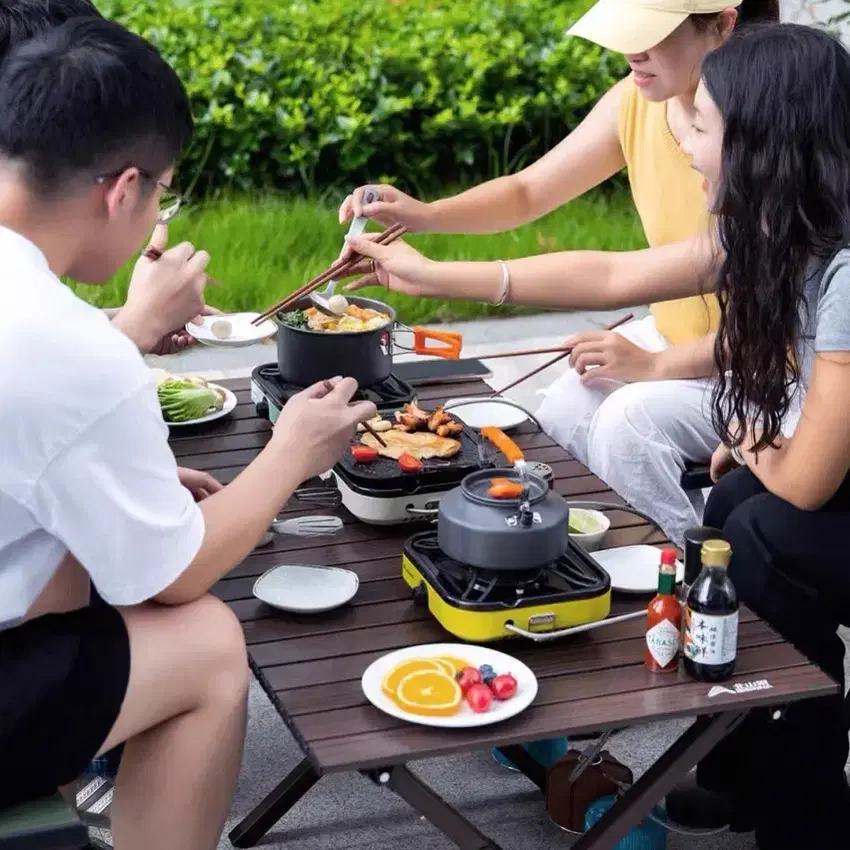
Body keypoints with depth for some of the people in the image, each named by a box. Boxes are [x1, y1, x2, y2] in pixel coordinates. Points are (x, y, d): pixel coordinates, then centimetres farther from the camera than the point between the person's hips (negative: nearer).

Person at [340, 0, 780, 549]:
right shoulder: (636, 102, -9)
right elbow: (528, 193, 1)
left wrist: (657, 365, -24)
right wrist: (423, 215, -17)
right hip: (673, 332, 7)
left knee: (630, 422, -26)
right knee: (563, 413, -9)